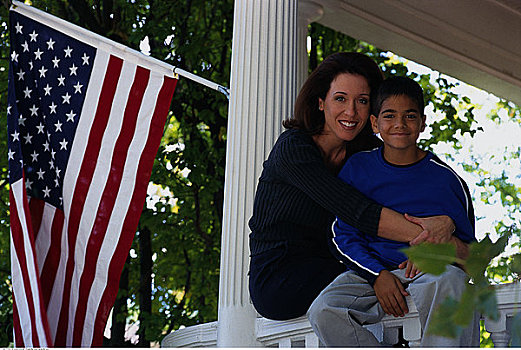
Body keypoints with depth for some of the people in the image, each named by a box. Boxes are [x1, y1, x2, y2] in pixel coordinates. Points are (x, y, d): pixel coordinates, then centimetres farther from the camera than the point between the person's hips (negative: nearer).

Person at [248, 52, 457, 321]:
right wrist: (424, 236, -33)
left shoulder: (365, 152, 5)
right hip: (277, 277, -7)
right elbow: (358, 213, -25)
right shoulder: (293, 146, -14)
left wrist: (445, 223, -28)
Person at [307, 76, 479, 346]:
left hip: (430, 272, -1)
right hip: (373, 271, 2)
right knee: (323, 311, -27)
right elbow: (343, 235, 7)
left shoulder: (445, 178, 5)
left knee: (449, 282, -37)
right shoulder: (357, 169, 8)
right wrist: (377, 274, -11)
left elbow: (468, 247, 11)